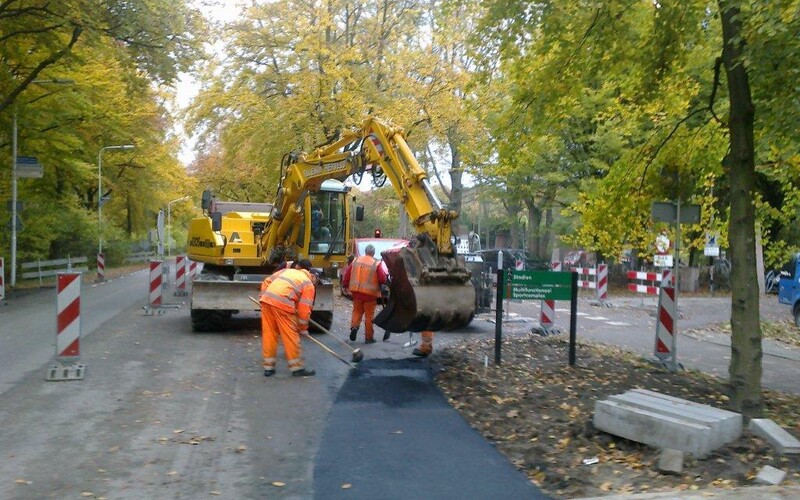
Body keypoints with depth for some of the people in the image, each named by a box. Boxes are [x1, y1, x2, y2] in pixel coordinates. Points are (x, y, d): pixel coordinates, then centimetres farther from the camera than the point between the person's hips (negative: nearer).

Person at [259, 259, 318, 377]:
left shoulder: (286, 270, 29)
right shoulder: (309, 284, 13)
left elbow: (266, 282, 24)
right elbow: (304, 308, 7)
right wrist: (303, 328, 16)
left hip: (266, 300, 6)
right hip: (282, 303, -6)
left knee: (269, 333, 12)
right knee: (290, 335, 5)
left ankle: (268, 367, 19)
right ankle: (297, 368, 12)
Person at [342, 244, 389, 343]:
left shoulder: (356, 261, 3)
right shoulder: (376, 264, -10)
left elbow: (347, 274, 7)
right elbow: (382, 279, -13)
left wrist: (345, 285, 19)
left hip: (356, 291, 3)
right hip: (370, 292, -3)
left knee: (357, 311, 20)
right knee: (369, 315, 6)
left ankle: (354, 326, -4)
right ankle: (369, 337, 11)